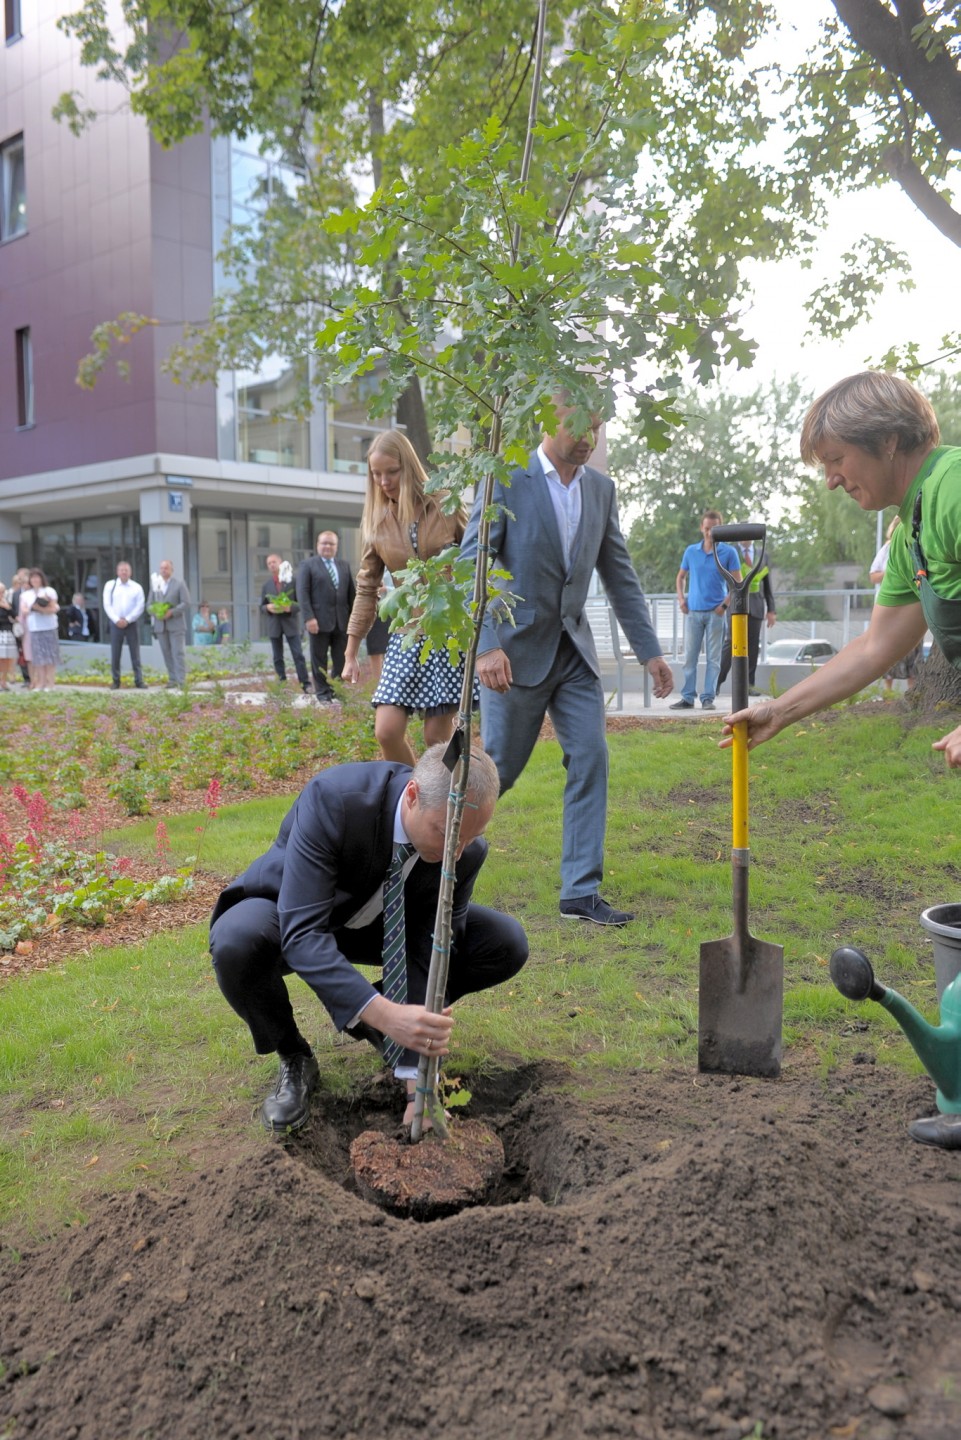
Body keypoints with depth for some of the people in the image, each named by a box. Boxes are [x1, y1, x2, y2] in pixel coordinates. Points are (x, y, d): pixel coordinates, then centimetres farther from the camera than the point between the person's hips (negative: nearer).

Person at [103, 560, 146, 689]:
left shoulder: (137, 587, 4)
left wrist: (127, 620, -10)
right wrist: (117, 620, -10)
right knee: (115, 654, 3)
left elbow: (140, 607, -2)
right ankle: (115, 681, 10)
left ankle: (139, 680, 5)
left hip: (132, 624, 0)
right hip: (115, 623, 0)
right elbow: (107, 605, 1)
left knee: (135, 654, 2)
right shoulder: (110, 585, 6)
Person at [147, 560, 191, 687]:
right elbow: (149, 604, 14)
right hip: (160, 624, 4)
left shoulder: (179, 584, 2)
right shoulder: (155, 584, 14)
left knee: (178, 652, -8)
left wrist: (172, 612, -17)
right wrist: (154, 611, -8)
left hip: (176, 624, -4)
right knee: (166, 653, 5)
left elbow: (186, 602, -6)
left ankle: (181, 681, -9)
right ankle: (172, 679, 11)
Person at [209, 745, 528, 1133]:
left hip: (382, 922, 4)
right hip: (295, 916, -3)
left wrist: (418, 1082, -24)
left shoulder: (466, 850, -23)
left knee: (507, 945, -13)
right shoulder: (331, 799, -38)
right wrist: (382, 1013, -52)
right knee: (237, 941, -39)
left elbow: (433, 955, -20)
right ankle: (294, 1057, -7)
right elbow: (301, 935, -41)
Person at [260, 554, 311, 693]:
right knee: (278, 658, 6)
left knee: (298, 655, -9)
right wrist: (268, 607, -10)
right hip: (274, 625, 4)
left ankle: (305, 685, -10)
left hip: (291, 623, -3)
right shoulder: (267, 584, 10)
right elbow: (262, 605, 13)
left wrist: (290, 607, -19)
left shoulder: (293, 580, 0)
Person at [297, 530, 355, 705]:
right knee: (319, 661, 2)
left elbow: (351, 592, 14)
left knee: (342, 660, 4)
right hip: (319, 621, -4)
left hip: (342, 621, 4)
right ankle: (323, 693, 10)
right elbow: (302, 592, -6)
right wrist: (309, 617, -16)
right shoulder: (307, 565, 2)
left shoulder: (344, 565, 16)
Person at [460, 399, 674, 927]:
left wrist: (650, 651, 5)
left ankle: (581, 892, 4)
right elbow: (473, 564, -13)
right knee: (498, 768, 3)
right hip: (517, 648, -5)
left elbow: (620, 575, 10)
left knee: (590, 761, -3)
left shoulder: (602, 488, 7)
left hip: (574, 649, 5)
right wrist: (486, 645, -24)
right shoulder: (506, 478, -9)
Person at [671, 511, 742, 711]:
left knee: (713, 657, 2)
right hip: (693, 610, 3)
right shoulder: (691, 551, 7)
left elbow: (737, 582, 0)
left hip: (715, 612, -2)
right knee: (690, 656, 4)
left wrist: (725, 604, -9)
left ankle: (708, 698, 7)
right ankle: (687, 697, 10)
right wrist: (681, 599, 5)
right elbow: (681, 576, 18)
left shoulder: (729, 552, -1)